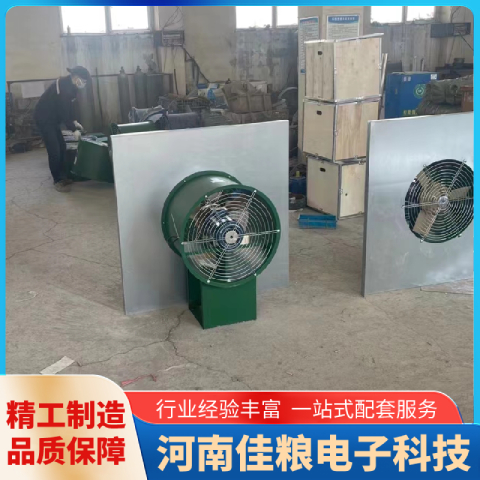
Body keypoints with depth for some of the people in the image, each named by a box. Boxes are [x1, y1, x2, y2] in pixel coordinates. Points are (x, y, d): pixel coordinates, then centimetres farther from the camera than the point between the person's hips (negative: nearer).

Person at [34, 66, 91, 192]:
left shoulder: (70, 85, 5)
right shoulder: (64, 87, -25)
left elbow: (68, 106, 15)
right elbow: (63, 110, -24)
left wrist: (74, 121, 6)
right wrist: (74, 130, -19)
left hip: (52, 118, 10)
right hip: (44, 118, -10)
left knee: (62, 148, 9)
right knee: (54, 150, -9)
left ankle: (62, 177, 17)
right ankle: (57, 181, -1)